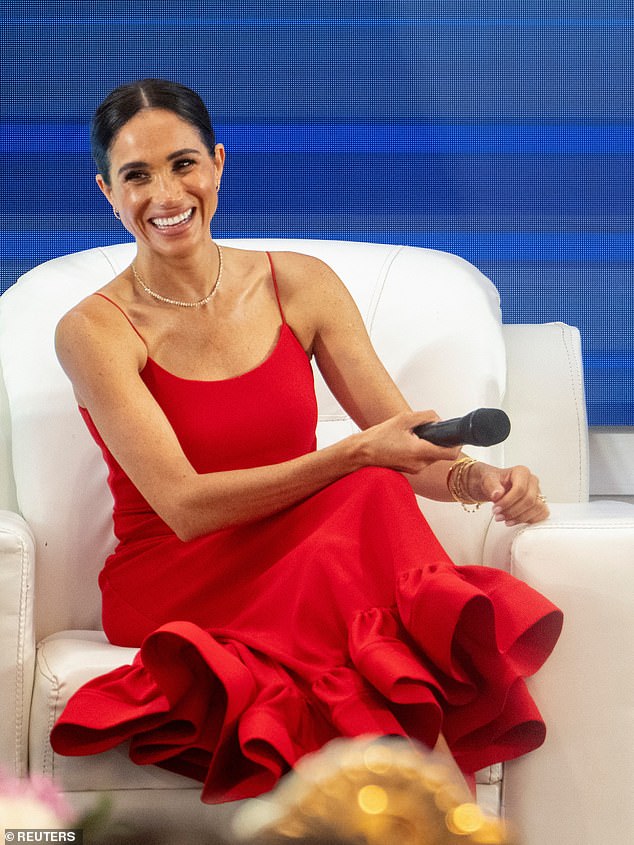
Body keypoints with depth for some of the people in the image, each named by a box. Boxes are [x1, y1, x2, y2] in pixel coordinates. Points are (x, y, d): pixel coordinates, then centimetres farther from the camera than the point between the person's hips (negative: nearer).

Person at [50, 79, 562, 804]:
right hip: (169, 594, -4)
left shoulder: (301, 286, 4)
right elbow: (186, 508, -17)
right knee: (370, 497, -31)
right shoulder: (94, 331, -8)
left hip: (307, 570, 4)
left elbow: (405, 442, 0)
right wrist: (356, 456, -27)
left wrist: (475, 478, -24)